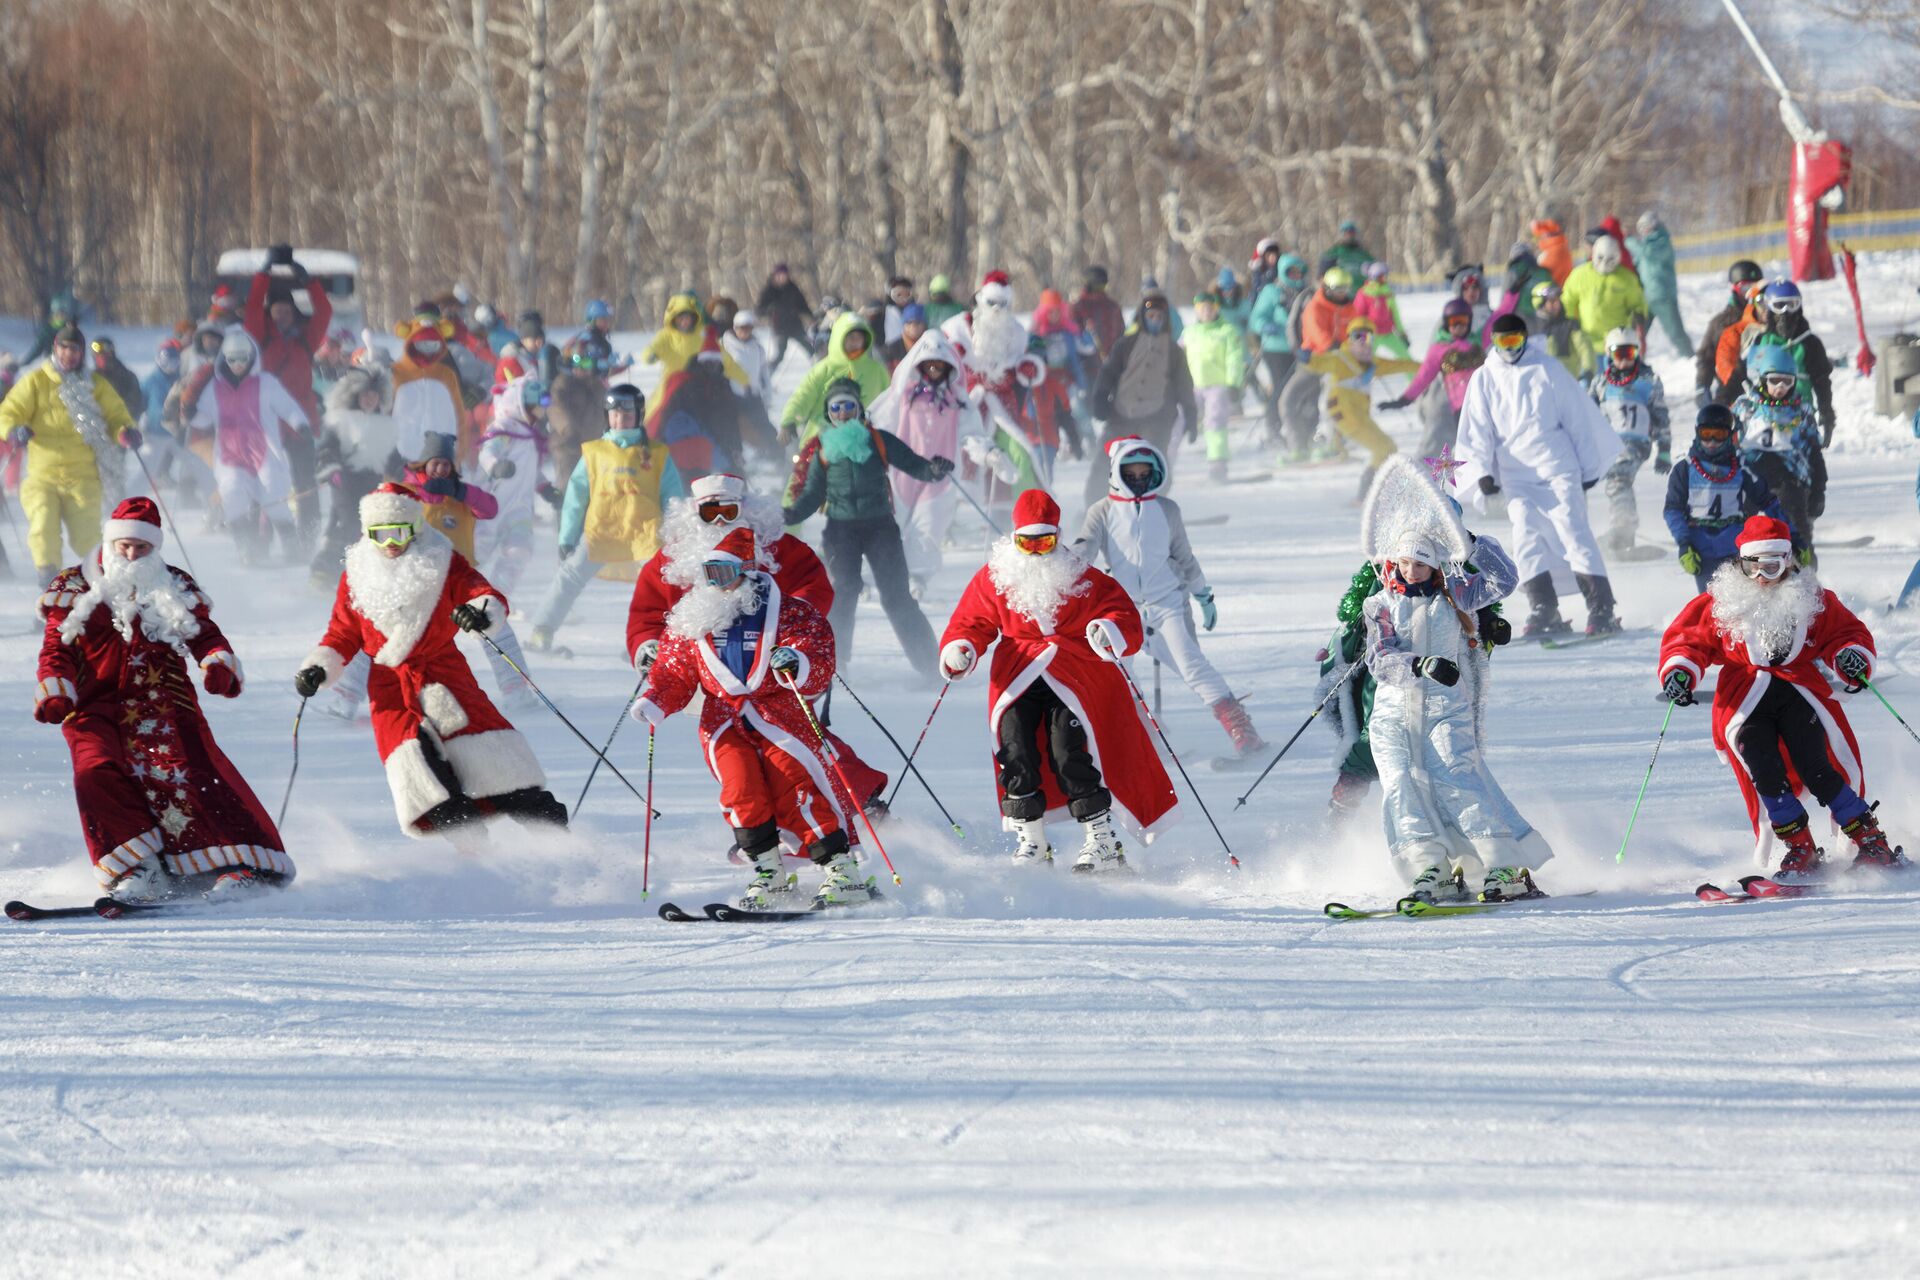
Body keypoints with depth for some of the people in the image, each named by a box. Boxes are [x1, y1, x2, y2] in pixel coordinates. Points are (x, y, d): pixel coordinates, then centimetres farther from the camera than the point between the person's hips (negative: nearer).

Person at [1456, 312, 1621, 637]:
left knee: (1573, 531, -10)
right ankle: (1544, 612, -8)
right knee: (1527, 539, -10)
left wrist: (1588, 466, 8)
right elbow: (1476, 430, 12)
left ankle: (1601, 610, -13)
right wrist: (1482, 472, -2)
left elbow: (1578, 415, 9)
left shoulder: (1546, 369, 6)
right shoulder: (1484, 379, 11)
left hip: (1558, 466, -2)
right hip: (1516, 473, 2)